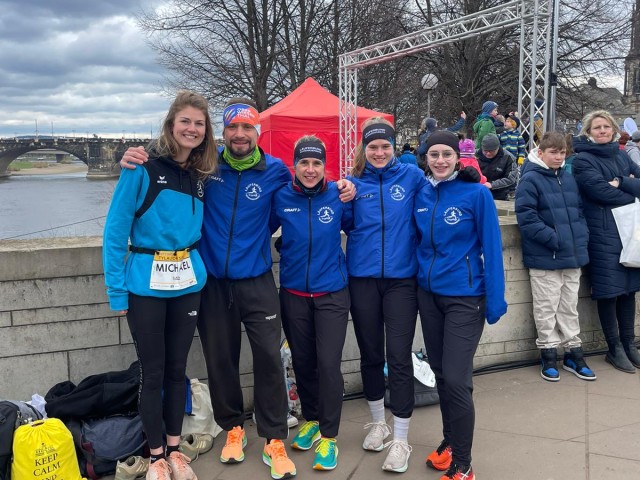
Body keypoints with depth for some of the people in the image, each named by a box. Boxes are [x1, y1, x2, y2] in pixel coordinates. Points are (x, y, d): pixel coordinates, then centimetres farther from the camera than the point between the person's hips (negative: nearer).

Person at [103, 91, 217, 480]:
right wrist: (117, 291, -13)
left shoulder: (200, 175, 7)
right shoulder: (143, 169, -10)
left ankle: (175, 448, 30)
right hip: (147, 284, -4)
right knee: (153, 372, 8)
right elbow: (115, 230, -10)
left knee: (177, 368, 14)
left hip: (188, 283, 5)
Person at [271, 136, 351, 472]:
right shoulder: (281, 197, -5)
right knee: (302, 361, 14)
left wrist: (352, 200, -9)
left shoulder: (337, 195, -7)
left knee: (328, 364, -3)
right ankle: (310, 420, 36)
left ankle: (328, 437, 13)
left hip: (331, 292, -2)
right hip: (293, 293, 2)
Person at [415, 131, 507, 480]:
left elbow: (491, 248, -10)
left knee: (456, 379, -6)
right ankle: (450, 441, 35)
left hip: (465, 297, -5)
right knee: (439, 373, 15)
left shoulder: (476, 193, -10)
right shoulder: (421, 193, 3)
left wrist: (495, 300, -12)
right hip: (428, 294, 5)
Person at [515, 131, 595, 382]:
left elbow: (579, 211, 17)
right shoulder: (530, 180, -9)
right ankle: (548, 355, 17)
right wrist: (552, 239, -20)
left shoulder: (568, 178, 11)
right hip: (545, 258, -6)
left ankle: (573, 353, 27)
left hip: (573, 257, 6)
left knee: (570, 308, 16)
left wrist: (582, 238, 3)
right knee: (547, 309, 5)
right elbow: (526, 216, -17)